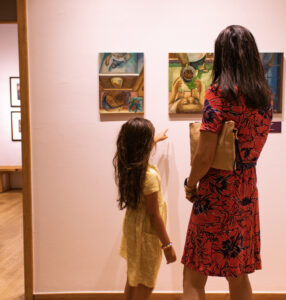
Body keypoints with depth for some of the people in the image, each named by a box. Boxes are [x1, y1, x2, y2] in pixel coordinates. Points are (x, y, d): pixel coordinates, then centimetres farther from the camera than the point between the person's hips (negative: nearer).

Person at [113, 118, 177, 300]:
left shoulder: (126, 166, -3)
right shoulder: (149, 175, -27)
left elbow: (140, 150, 23)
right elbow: (154, 215, -23)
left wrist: (156, 139, 40)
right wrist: (167, 245, -14)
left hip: (132, 226, 8)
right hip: (146, 233, -8)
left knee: (133, 279, 22)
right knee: (145, 285, 7)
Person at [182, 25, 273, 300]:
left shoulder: (219, 93, -14)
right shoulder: (264, 97, 6)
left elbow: (204, 156, -17)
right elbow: (252, 149, 13)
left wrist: (190, 185, -2)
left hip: (217, 194, -7)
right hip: (247, 192, 7)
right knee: (238, 275, 20)